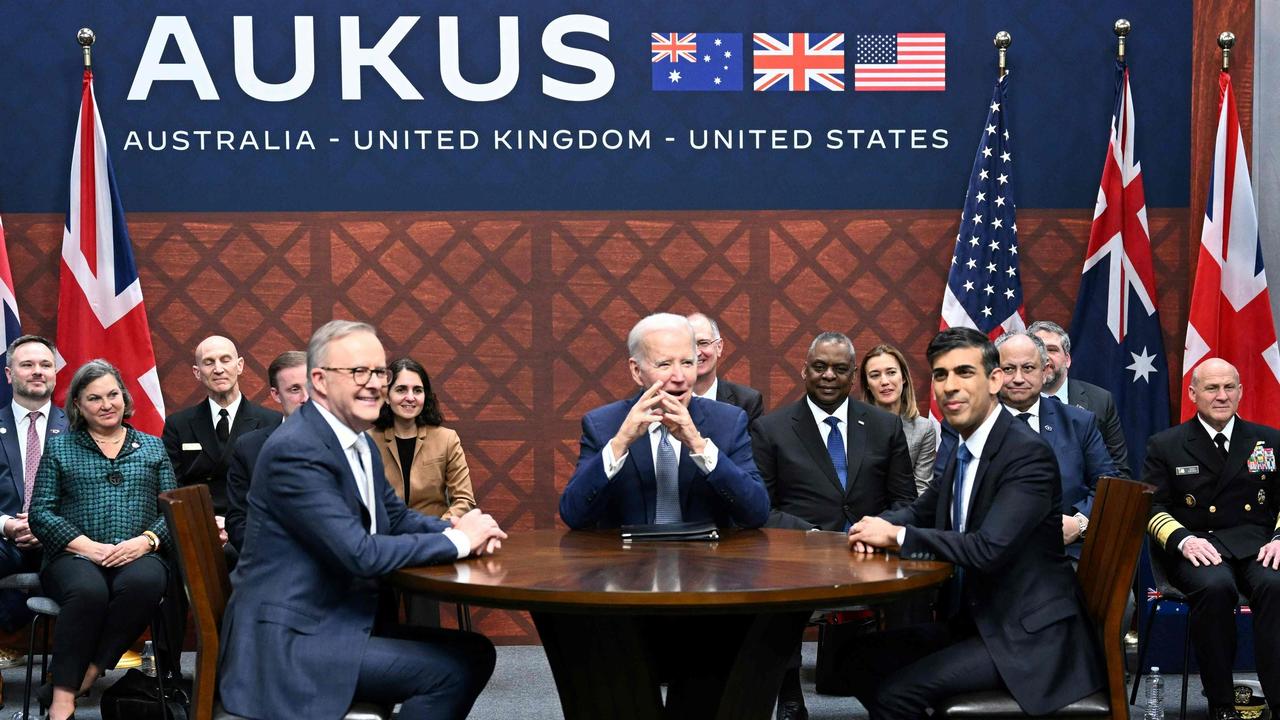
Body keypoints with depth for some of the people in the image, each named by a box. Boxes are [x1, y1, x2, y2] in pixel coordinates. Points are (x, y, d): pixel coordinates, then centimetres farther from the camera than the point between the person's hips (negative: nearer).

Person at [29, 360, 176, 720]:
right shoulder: (59, 447, 14)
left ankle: (90, 672, -23)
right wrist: (90, 547, -11)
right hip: (76, 555, -1)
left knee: (144, 582, -36)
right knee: (88, 590, -37)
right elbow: (41, 513, 4)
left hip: (138, 555, 1)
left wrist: (146, 541, -11)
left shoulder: (152, 447, 18)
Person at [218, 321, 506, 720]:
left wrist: (462, 529, -2)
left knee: (474, 653, 3)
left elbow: (397, 518, 19)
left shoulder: (360, 444, 10)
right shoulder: (296, 450, -19)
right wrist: (457, 540, -13)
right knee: (450, 669, -16)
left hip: (341, 620, 9)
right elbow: (360, 554, -25)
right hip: (289, 642, -9)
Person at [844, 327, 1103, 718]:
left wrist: (897, 536, -18)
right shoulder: (963, 453, 8)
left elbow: (988, 549, -29)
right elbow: (920, 511, 22)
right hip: (971, 620, 9)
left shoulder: (1028, 453, -19)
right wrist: (873, 528, -2)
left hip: (1029, 638, -9)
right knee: (860, 660, 4)